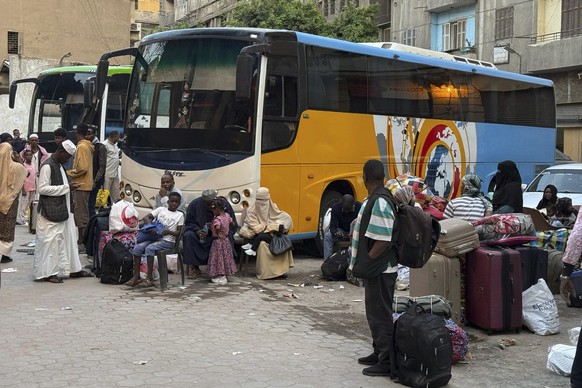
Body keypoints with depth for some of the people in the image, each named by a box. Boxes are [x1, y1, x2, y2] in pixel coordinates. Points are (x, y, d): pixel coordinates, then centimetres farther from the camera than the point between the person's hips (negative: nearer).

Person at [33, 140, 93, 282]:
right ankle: (47, 272, 4)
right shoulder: (47, 166, -14)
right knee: (50, 241, -4)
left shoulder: (59, 165, 15)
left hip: (62, 210, 10)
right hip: (51, 212, -10)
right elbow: (42, 188, -20)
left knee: (67, 239, 13)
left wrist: (69, 186, 4)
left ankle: (73, 269, 20)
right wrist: (66, 187, -19)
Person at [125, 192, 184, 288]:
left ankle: (149, 278, -28)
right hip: (155, 237, 4)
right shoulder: (161, 209, 14)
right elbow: (146, 217, 7)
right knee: (137, 247, -19)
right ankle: (136, 276, -15)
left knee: (150, 248, -31)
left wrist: (168, 232, -18)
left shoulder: (179, 215, 7)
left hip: (168, 241, -4)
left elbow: (179, 232, 1)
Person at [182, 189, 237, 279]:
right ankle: (195, 268, -18)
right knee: (188, 236, -28)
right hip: (200, 234, 1)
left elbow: (232, 225, -4)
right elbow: (189, 222, 0)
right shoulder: (195, 204, -9)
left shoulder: (224, 204, -11)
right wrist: (197, 230, -20)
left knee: (227, 238, -33)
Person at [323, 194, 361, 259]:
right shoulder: (336, 208, -17)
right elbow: (333, 226, -15)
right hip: (341, 232, 1)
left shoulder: (359, 207, -20)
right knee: (327, 236, -27)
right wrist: (336, 233, -39)